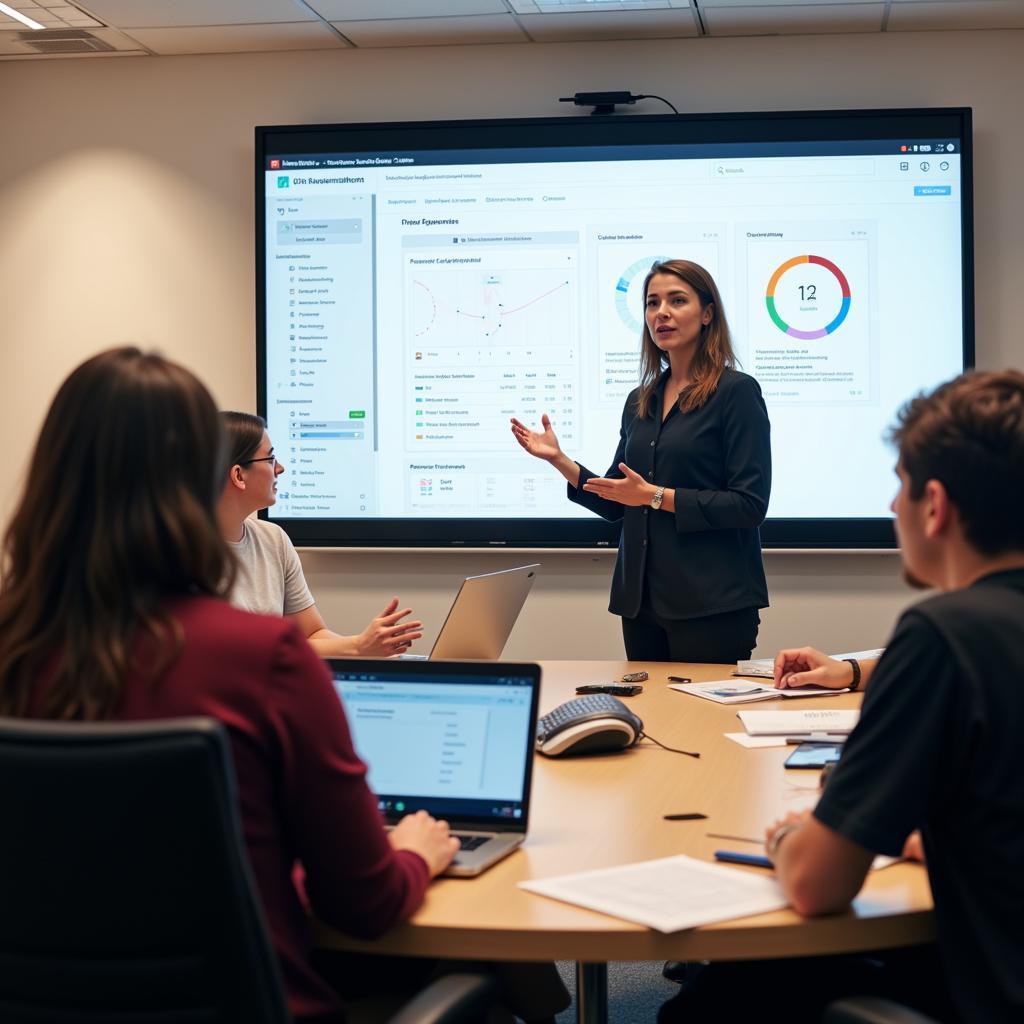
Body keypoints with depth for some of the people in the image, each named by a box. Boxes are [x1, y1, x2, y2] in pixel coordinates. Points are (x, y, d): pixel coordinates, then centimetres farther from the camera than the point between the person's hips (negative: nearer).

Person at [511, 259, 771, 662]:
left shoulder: (736, 392, -6)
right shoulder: (640, 402, 13)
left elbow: (749, 504, -13)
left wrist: (657, 496, -18)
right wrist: (559, 460, 4)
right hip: (642, 599, 6)